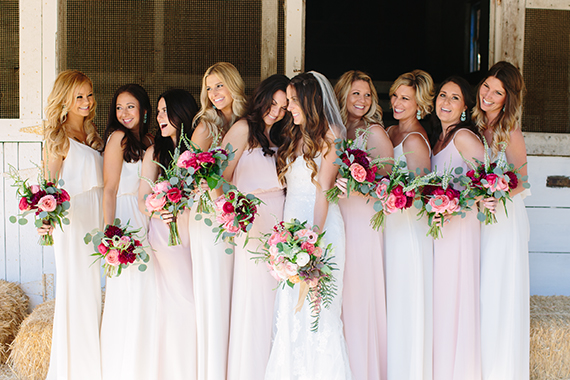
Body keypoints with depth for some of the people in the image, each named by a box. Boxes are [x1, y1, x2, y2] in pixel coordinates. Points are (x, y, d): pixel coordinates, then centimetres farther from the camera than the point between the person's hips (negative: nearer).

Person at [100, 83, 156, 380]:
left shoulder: (146, 140, 13)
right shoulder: (118, 137, -8)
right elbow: (109, 189, -13)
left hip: (146, 220, 7)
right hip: (125, 219, -7)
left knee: (148, 296, 10)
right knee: (126, 296, -3)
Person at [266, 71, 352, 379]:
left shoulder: (330, 134, -3)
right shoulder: (295, 136, 18)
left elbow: (324, 188, -11)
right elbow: (291, 186, 15)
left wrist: (316, 233, -19)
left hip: (317, 222, -7)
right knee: (290, 305, 6)